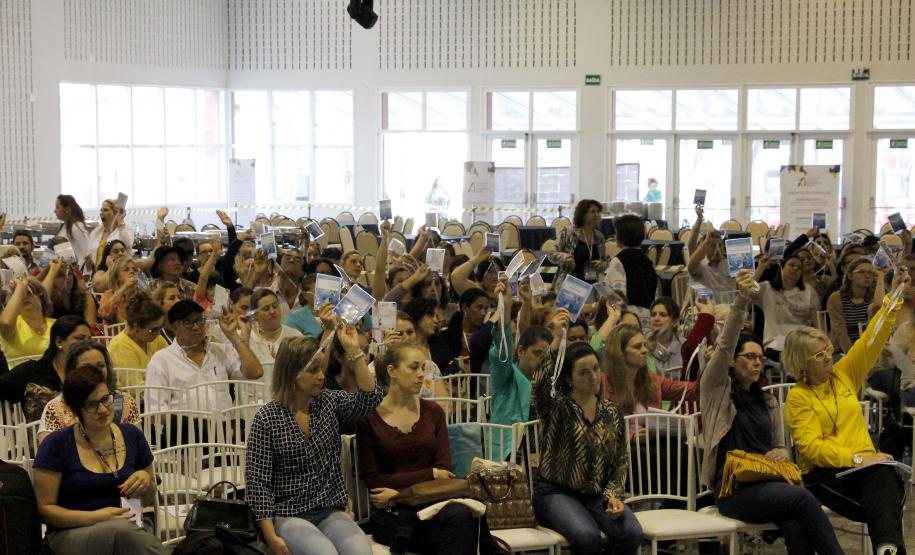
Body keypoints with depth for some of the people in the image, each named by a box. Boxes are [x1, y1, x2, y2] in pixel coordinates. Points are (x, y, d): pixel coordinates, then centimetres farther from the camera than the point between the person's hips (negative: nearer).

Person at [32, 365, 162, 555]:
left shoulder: (132, 436, 10)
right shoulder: (55, 445, -3)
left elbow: (149, 499, 22)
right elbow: (45, 507, -3)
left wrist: (145, 480, -3)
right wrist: (94, 518, -17)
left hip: (126, 527, 3)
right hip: (71, 534, -3)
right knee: (122, 529, -39)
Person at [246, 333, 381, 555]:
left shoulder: (329, 403, 8)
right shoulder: (267, 418, -5)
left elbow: (370, 398, -9)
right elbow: (257, 482, -7)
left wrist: (354, 350, -13)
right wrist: (272, 537, -14)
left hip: (331, 512, 4)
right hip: (289, 516, -3)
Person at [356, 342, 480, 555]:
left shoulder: (433, 412, 13)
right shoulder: (369, 418, 2)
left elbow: (444, 469, 4)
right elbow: (373, 480, -2)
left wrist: (399, 493, -9)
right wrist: (430, 474, -6)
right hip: (392, 514, -4)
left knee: (460, 514, -34)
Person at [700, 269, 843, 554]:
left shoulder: (768, 401, 24)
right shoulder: (717, 389, 7)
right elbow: (724, 346, -9)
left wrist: (782, 453, 1)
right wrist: (741, 302, -23)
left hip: (768, 482, 4)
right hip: (733, 488, -4)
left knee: (796, 529, -33)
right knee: (803, 498, -32)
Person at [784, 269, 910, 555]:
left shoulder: (843, 375, 17)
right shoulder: (797, 397, 1)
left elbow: (872, 341, 12)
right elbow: (811, 447, -9)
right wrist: (855, 459, -21)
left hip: (864, 465, 3)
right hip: (824, 473, -3)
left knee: (883, 476, -36)